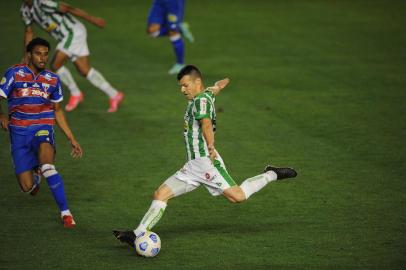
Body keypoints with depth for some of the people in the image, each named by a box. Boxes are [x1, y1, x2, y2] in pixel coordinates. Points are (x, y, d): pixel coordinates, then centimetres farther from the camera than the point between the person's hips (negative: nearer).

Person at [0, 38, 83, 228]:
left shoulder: (52, 80, 8)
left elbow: (57, 111, 19)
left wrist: (71, 139, 17)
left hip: (43, 128, 1)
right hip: (19, 132, -1)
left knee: (46, 165, -33)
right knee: (27, 187, -5)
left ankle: (65, 212, -24)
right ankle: (35, 175, 36)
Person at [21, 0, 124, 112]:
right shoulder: (25, 9, 7)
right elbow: (29, 32, 17)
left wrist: (93, 19, -21)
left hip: (73, 32, -9)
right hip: (68, 35, 9)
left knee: (55, 65, -8)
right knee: (84, 70, 7)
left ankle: (75, 94, 11)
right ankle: (114, 95, 13)